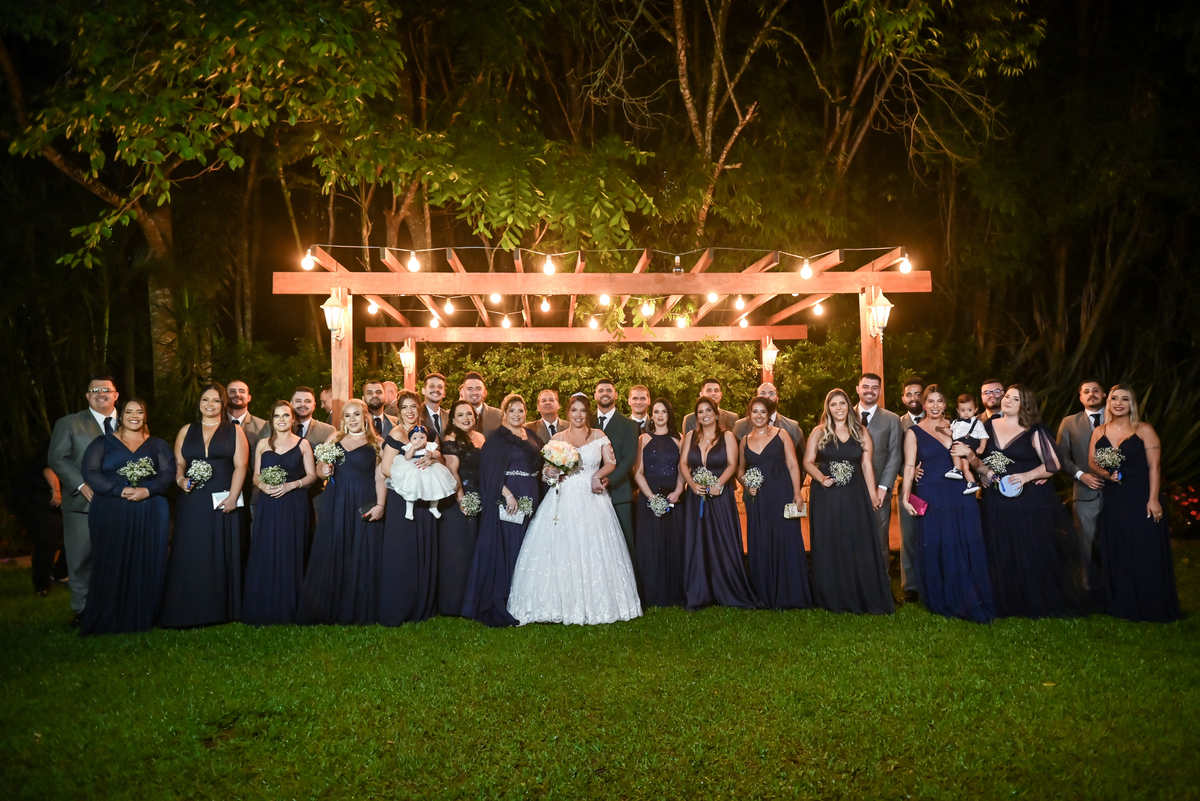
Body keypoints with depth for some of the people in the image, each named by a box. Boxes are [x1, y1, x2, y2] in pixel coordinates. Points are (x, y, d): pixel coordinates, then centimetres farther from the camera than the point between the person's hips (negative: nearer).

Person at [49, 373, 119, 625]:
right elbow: (57, 458, -3)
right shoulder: (68, 423, 5)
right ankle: (82, 610, 13)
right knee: (82, 559, 2)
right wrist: (81, 485, -14)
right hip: (83, 503, -2)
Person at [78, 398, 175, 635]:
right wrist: (120, 490, -15)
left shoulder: (158, 445, 14)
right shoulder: (103, 443, 10)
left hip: (150, 514, 1)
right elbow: (90, 472, -3)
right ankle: (109, 620, 3)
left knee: (146, 565, 0)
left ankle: (143, 618, 7)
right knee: (111, 565, -3)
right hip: (110, 512, -1)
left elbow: (168, 473, 2)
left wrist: (147, 490, -16)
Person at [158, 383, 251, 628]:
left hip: (224, 503, -2)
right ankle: (189, 613, 5)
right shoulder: (186, 431, 13)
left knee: (223, 557, 2)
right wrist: (181, 479, -10)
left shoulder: (234, 431, 6)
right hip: (192, 504, 2)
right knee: (190, 557, 0)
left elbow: (241, 466, -2)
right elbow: (178, 464, 12)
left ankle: (222, 610, 10)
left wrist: (232, 497, -13)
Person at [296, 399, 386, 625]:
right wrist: (324, 470, -9)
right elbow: (318, 469, 13)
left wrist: (380, 505, -12)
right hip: (335, 505, 2)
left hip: (364, 506, -2)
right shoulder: (334, 439, 9)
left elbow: (380, 478, -2)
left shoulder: (375, 444, 2)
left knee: (362, 558, 2)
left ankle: (359, 612, 13)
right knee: (331, 556, 5)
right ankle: (328, 610, 15)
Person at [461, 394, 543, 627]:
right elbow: (491, 471, -15)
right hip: (505, 499, -7)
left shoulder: (533, 438, 15)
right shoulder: (497, 439, -6)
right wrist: (507, 494, -23)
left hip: (530, 500, 7)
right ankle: (499, 605, 2)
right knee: (504, 548, -5)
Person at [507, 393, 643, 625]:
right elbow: (548, 467, 10)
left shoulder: (599, 436, 8)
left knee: (593, 551, -3)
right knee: (560, 551, -6)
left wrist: (597, 475, -10)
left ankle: (593, 604, 6)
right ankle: (561, 605, 0)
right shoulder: (557, 438, 10)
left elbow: (611, 463, 7)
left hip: (592, 500, 0)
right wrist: (550, 472, -12)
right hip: (564, 500, 1)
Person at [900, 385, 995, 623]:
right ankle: (944, 602, 17)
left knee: (965, 550, 4)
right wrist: (905, 496, -14)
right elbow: (909, 467, -4)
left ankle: (971, 603, 15)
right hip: (930, 498, -2)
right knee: (935, 552, 2)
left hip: (959, 496, 2)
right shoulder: (914, 432, 3)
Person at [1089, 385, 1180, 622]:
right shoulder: (1099, 432, 8)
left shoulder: (1144, 430, -4)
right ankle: (1122, 606, 19)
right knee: (1116, 554, 9)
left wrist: (1153, 499, -15)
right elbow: (1092, 463, 6)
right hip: (1113, 500, 4)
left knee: (1145, 554, 0)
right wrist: (1106, 474, -15)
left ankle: (1152, 608, 11)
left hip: (1140, 500, -4)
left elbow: (1154, 467, -8)